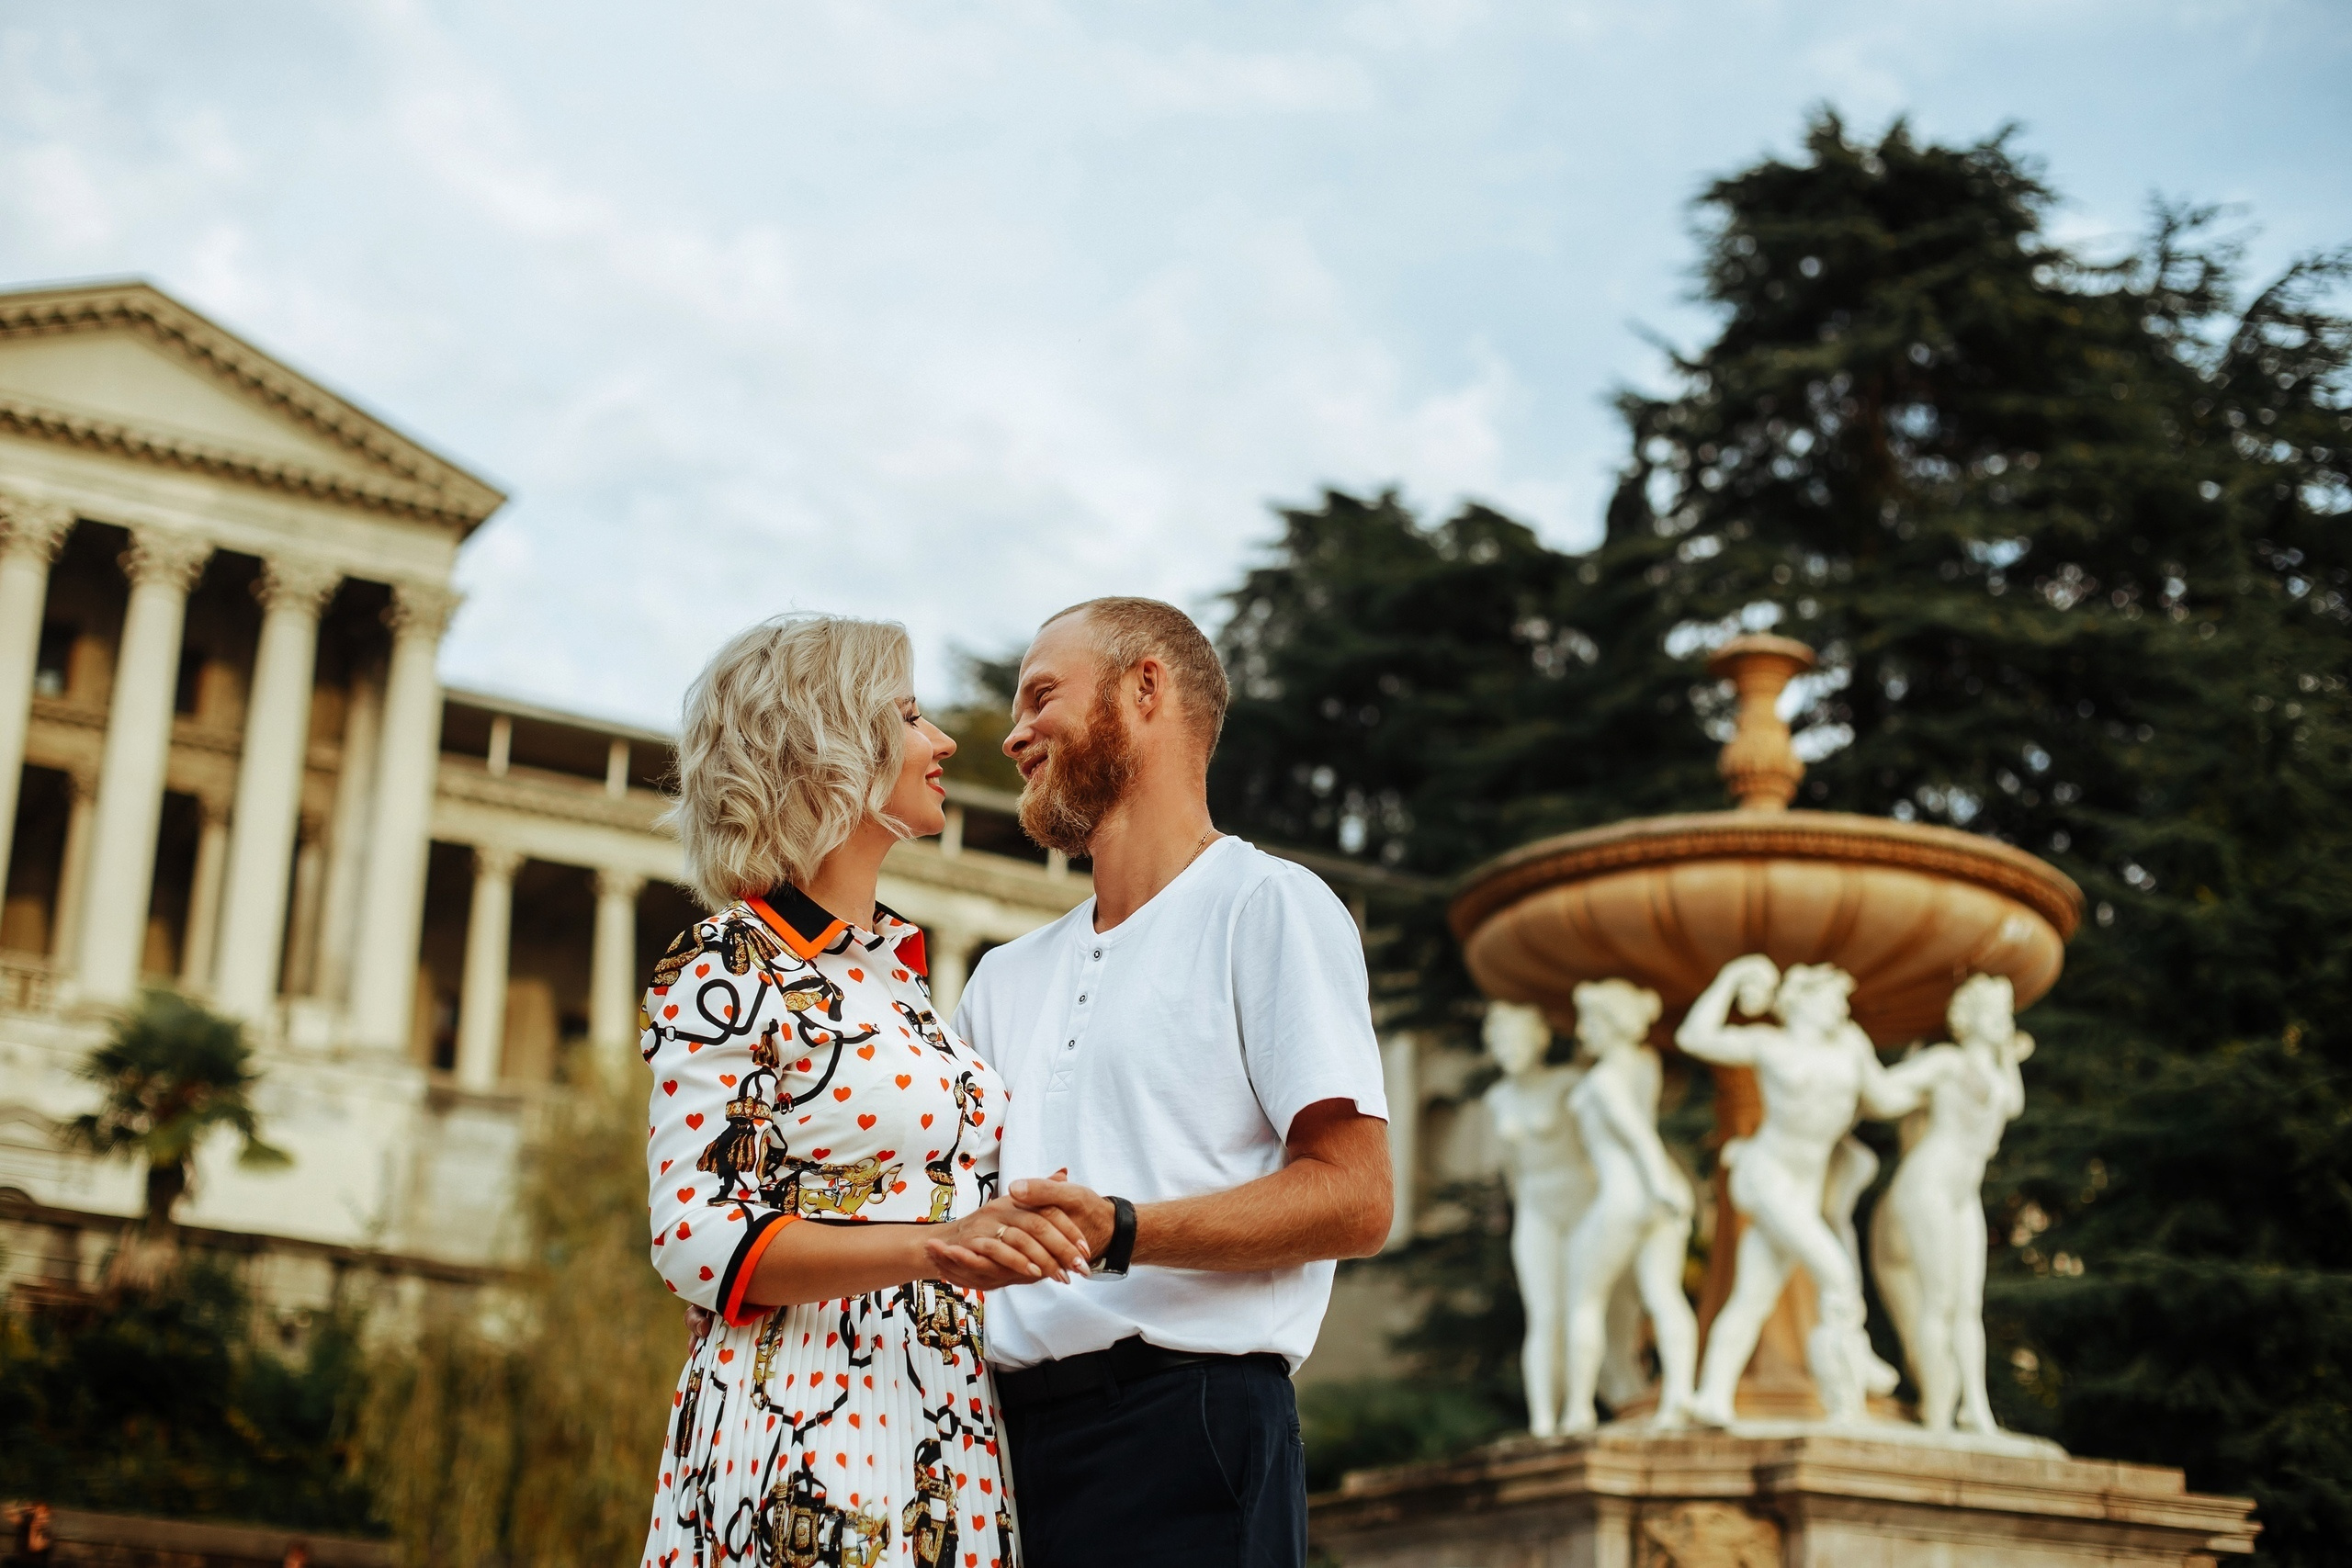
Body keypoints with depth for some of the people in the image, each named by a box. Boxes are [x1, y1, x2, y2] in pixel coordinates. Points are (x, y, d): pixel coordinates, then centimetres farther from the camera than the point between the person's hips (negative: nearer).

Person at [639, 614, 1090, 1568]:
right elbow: (694, 1238, -16)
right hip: (806, 1440, -7)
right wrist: (937, 1245, -25)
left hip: (944, 1443, 7)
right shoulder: (725, 969, -7)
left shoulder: (894, 974, 17)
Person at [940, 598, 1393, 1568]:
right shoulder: (1006, 979, 22)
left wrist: (1116, 1232, -22)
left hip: (1177, 1426, -6)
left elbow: (1352, 1199, -10)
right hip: (1003, 1437, 6)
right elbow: (918, 1194, 23)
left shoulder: (1265, 906, 0)